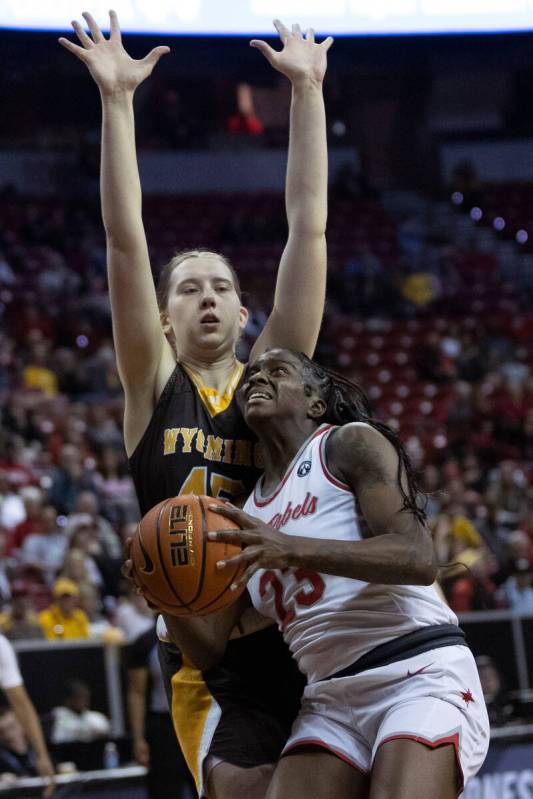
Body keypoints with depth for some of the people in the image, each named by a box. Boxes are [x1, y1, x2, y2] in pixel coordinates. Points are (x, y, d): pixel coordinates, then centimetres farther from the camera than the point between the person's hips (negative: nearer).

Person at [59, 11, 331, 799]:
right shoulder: (155, 387, 8)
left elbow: (309, 230, 8)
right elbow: (126, 241, 0)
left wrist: (307, 90, 5)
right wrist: (116, 98, -6)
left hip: (305, 646, 2)